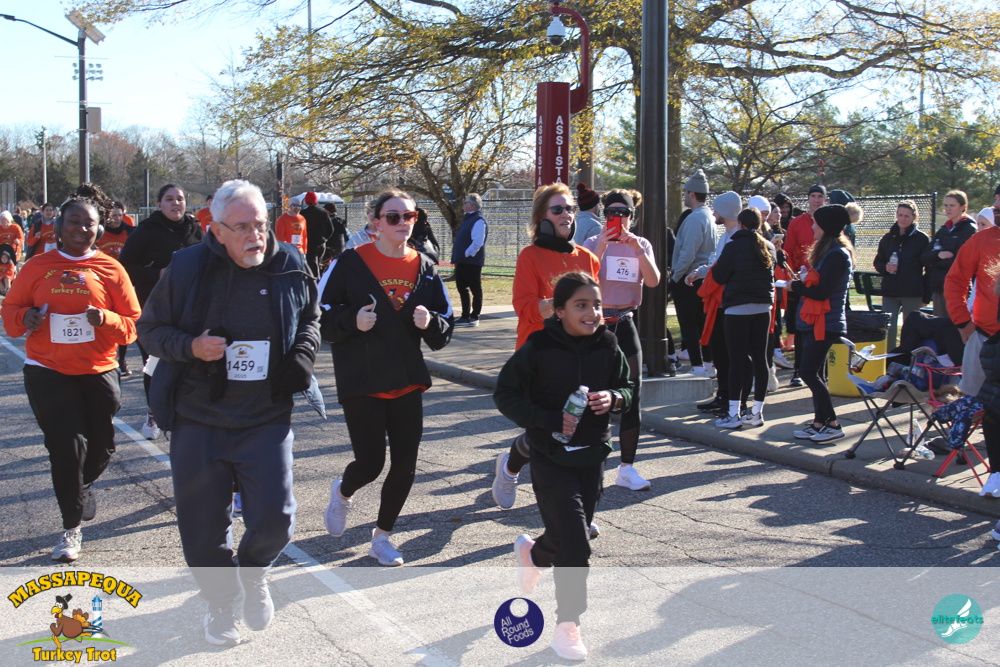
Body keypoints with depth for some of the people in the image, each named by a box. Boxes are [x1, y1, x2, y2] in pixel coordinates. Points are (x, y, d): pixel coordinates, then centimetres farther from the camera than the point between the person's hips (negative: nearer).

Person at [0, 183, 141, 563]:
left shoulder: (111, 270, 1)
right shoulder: (37, 267, 2)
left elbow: (133, 324, 1)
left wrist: (105, 319, -19)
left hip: (98, 373, 1)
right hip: (48, 373, -1)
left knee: (101, 447, 7)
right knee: (67, 446, -7)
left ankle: (80, 485, 44)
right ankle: (72, 528, 10)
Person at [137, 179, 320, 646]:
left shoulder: (290, 266, -1)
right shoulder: (187, 268, -7)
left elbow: (310, 316, 18)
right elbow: (149, 329, 3)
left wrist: (303, 352, -2)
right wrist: (189, 346, -16)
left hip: (266, 420, 1)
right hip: (198, 420, 0)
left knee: (274, 518, -6)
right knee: (202, 525, 8)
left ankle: (254, 575, 29)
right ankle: (220, 604, 34)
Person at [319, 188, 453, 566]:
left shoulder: (425, 268, 6)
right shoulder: (351, 263, -7)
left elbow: (445, 330, 11)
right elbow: (320, 316, -5)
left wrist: (430, 322, -11)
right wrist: (352, 320, -22)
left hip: (408, 383, 4)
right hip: (361, 383, -4)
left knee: (405, 466, 4)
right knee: (371, 463, -3)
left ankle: (382, 536, 26)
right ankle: (342, 492, 34)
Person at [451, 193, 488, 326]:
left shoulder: (479, 221, -14)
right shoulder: (468, 219, 17)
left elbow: (477, 242, -23)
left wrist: (466, 255, -19)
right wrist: (457, 257, 14)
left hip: (471, 262, -10)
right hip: (462, 261, 10)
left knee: (475, 290, -1)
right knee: (462, 288, 13)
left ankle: (474, 318, 4)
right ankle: (465, 316, 21)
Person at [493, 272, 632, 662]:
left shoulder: (607, 347, -2)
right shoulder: (538, 349, -14)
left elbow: (627, 388, 11)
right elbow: (505, 395, -9)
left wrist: (613, 398, -13)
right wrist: (549, 420, -21)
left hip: (592, 456, 5)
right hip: (551, 458, -5)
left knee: (571, 535, 19)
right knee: (576, 545, -9)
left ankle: (532, 553, 54)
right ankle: (567, 627, 8)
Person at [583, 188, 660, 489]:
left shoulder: (642, 245, 7)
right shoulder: (593, 244, -2)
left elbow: (653, 281, -9)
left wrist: (637, 247, -18)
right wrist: (602, 247, -24)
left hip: (625, 324, 3)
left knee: (632, 394, 2)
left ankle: (627, 468, 10)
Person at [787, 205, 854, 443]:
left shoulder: (836, 254, -17)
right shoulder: (827, 251, 16)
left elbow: (822, 293, -22)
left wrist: (796, 286, -8)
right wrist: (803, 281, 2)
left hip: (825, 323, -10)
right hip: (815, 322, 10)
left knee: (808, 372, -10)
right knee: (812, 372, 11)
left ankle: (832, 424, -3)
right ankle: (819, 422, 17)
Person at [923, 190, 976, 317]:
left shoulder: (969, 230, -5)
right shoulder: (942, 230, 17)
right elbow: (924, 257, 9)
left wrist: (934, 262, -2)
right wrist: (938, 255, -11)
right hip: (938, 287, 7)